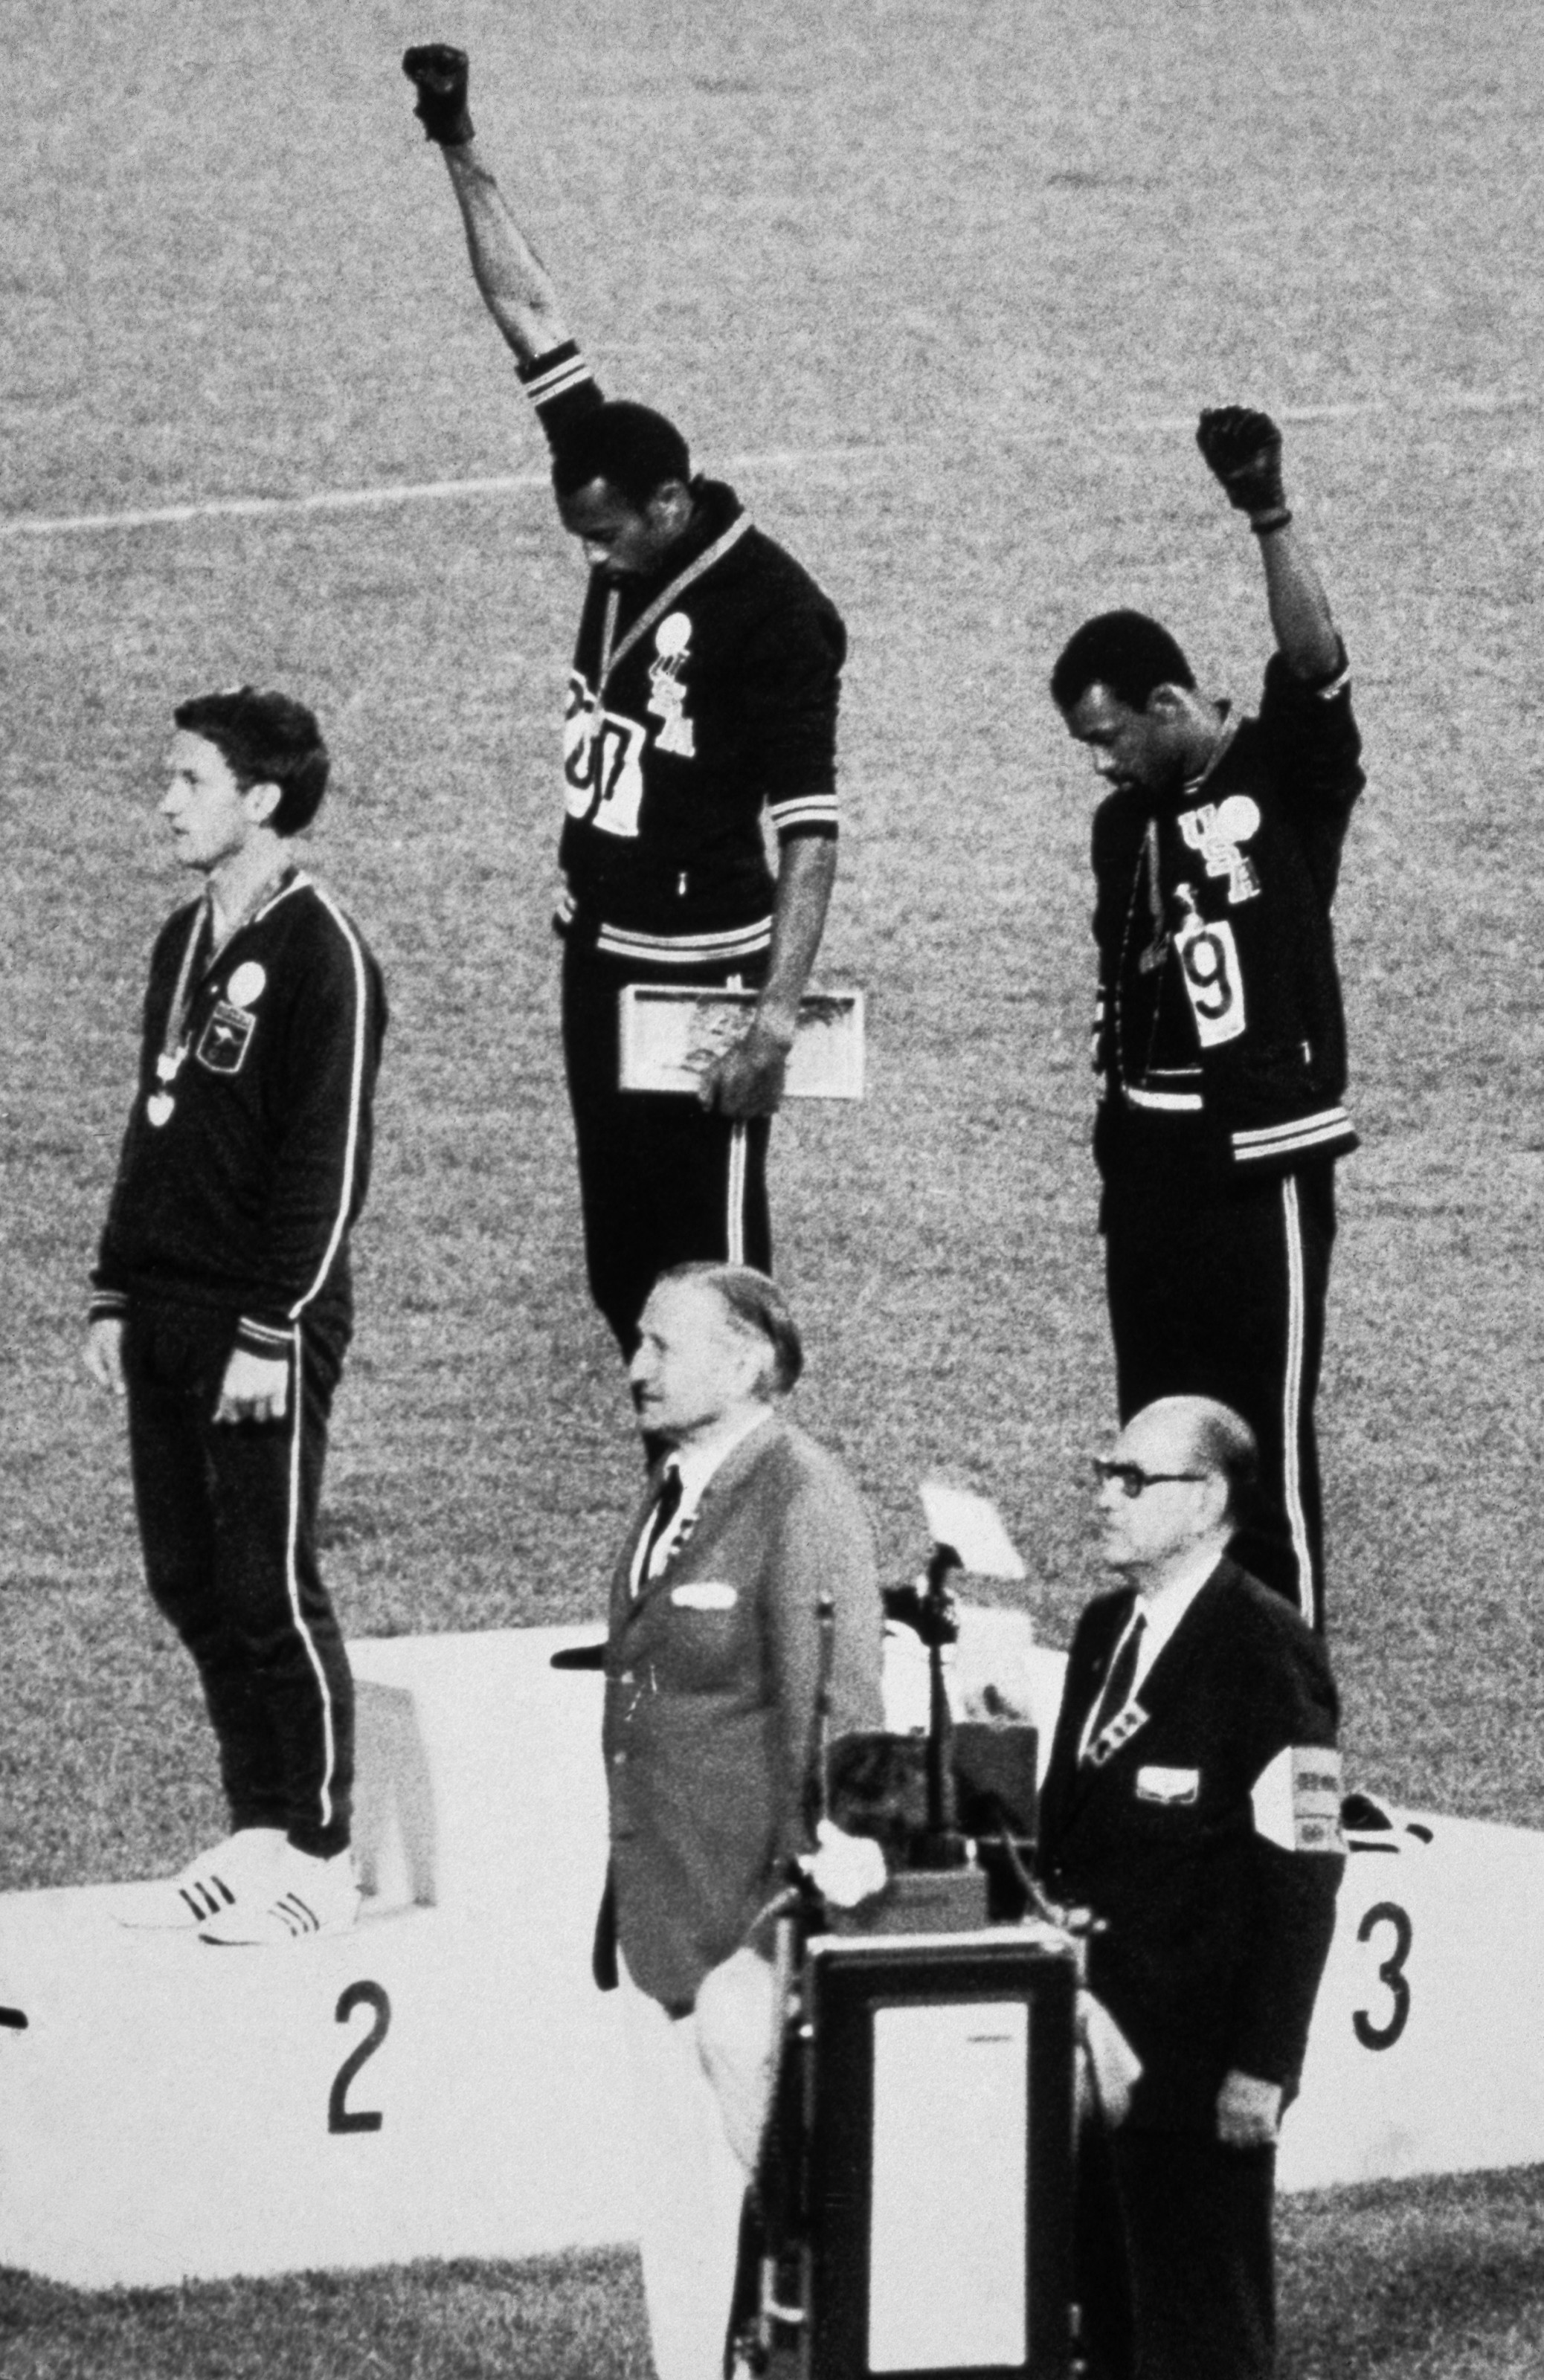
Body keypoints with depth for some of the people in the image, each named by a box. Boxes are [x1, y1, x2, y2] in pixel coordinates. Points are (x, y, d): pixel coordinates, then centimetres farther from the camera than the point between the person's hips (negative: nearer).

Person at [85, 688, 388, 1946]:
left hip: (266, 1329, -8)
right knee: (190, 1588, 9)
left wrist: (272, 1332, -18)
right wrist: (115, 1299, 16)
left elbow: (331, 1158, -15)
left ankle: (321, 1859, 4)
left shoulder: (321, 952, -12)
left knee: (271, 1593, -4)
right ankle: (259, 1833, 17)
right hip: (166, 1322, 8)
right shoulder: (185, 942, 14)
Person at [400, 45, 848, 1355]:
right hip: (597, 948, 8)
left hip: (703, 966, -8)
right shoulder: (622, 501, 0)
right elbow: (532, 316, 5)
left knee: (707, 1260, -5)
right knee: (620, 1252, 13)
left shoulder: (774, 614, -20)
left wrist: (776, 1017, -28)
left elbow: (810, 831, -22)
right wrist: (461, 154, 5)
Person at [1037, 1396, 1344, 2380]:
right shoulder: (1105, 1631, 13)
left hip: (1198, 2069, -8)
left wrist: (1262, 2068, -19)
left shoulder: (1267, 1653, -12)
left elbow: (1302, 1874, -16)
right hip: (1090, 2045, 8)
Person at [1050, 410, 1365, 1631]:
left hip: (1263, 1150, -7)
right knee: (1156, 1415, 13)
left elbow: (1316, 659, -27)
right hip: (1153, 1152, 7)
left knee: (1267, 1426, -4)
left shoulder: (1288, 774, -8)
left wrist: (1271, 519, -40)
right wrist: (1121, 1147, 15)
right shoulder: (1125, 827, 11)